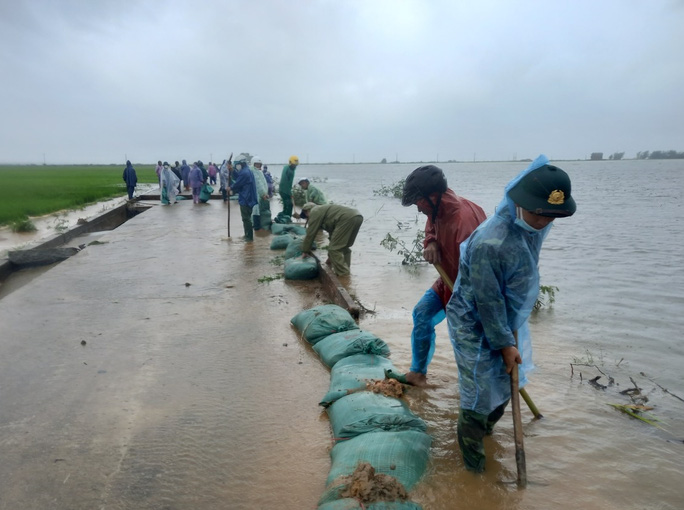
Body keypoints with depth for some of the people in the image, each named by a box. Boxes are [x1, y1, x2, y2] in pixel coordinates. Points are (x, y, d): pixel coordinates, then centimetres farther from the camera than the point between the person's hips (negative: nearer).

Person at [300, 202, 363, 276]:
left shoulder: (315, 212, 10)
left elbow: (310, 233, 8)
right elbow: (332, 232, 41)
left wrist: (305, 250, 19)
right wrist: (330, 256, 47)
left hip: (347, 219, -10)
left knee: (335, 248, -2)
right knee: (343, 247, 23)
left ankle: (342, 273, 0)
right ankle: (345, 269, 27)